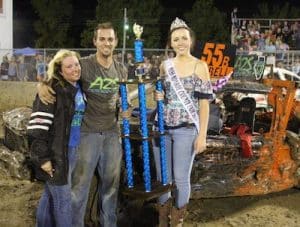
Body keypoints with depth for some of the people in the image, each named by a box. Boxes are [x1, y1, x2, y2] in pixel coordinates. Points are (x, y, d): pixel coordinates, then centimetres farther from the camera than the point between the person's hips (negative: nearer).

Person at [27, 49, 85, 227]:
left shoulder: (79, 88, 9)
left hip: (74, 149, 7)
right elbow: (37, 127, -21)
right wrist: (42, 157, -22)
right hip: (56, 152, -7)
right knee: (63, 199, 3)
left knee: (51, 194, 21)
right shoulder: (52, 91, -17)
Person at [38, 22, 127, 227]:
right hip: (87, 132, -4)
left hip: (112, 132, 4)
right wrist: (42, 85, -22)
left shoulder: (122, 70, 7)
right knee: (80, 183, 1)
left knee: (111, 183, 13)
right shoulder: (83, 65, -9)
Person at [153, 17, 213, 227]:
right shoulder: (165, 65, 8)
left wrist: (202, 135, -10)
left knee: (181, 178, 1)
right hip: (162, 127, 4)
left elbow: (204, 103, -5)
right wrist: (158, 96, -4)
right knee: (162, 177, 10)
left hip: (186, 129, -4)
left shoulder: (200, 66, -4)